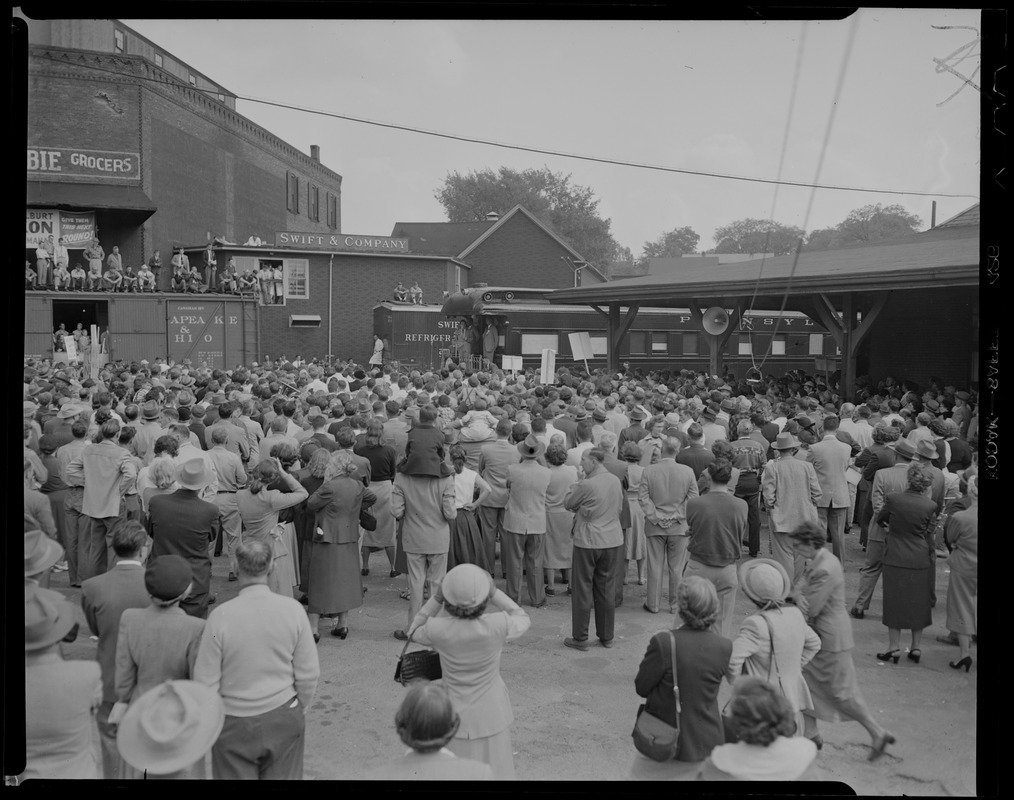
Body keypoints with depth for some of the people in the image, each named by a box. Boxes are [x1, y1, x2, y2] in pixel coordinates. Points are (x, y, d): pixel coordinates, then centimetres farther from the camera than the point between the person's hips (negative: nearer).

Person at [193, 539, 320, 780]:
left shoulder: (221, 616, -17)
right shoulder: (293, 609, -12)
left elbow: (206, 681, -9)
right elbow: (309, 673, -6)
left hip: (235, 724, -1)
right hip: (285, 719, 2)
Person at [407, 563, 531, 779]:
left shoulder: (438, 629, -22)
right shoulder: (498, 625, -24)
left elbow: (415, 633, 3)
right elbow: (523, 620, 0)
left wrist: (435, 599, -8)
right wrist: (493, 591, -4)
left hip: (454, 717, 0)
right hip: (491, 716, 0)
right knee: (493, 774, 17)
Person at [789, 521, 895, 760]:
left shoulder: (825, 570, -28)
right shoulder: (814, 561, 3)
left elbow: (810, 611, -25)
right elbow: (797, 585, 4)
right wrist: (798, 595, -17)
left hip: (831, 637, -10)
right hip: (817, 634, 10)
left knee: (842, 693, 3)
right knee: (803, 682, 15)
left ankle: (879, 734, 18)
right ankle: (810, 734, 28)